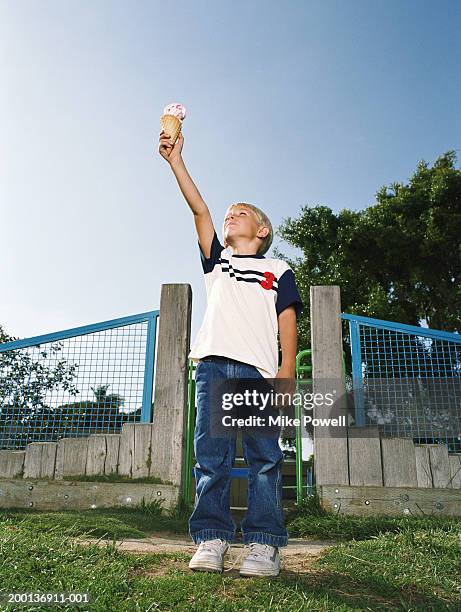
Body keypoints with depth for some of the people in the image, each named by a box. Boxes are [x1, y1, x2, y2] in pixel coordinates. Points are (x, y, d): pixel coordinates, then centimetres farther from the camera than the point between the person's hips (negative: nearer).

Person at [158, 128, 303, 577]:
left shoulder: (278, 269, 19)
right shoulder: (216, 261, 25)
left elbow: (287, 320, 8)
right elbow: (199, 209, 17)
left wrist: (287, 369, -5)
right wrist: (175, 159, 12)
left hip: (258, 368, -2)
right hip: (213, 364, 2)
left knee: (264, 456, -6)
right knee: (210, 455, -2)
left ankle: (264, 545, -1)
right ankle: (210, 540, 3)